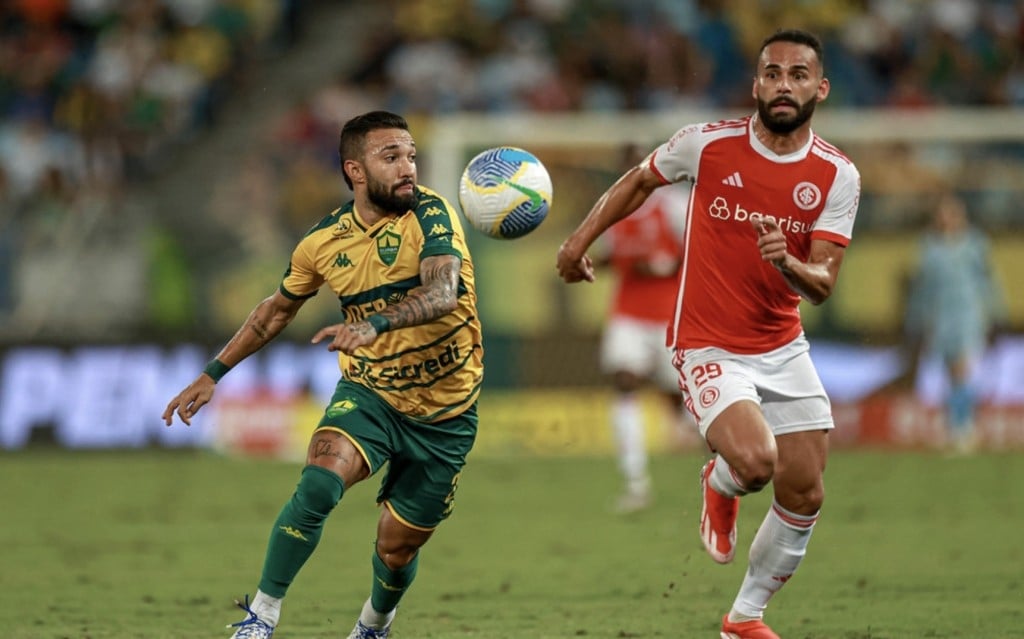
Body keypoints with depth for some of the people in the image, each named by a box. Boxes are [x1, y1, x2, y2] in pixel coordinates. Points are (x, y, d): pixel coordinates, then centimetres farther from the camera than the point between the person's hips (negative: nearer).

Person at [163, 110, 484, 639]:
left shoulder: (430, 214, -16)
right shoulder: (323, 242, -5)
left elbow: (442, 293, -34)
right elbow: (277, 310, 14)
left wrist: (375, 324, -51)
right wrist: (214, 373, 15)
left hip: (444, 414, -1)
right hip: (367, 393, 1)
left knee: (397, 550, 6)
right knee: (318, 484, -28)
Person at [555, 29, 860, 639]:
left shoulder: (837, 175, -7)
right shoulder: (707, 143, -11)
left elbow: (823, 283, -10)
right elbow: (640, 180, 9)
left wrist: (790, 265, -32)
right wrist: (581, 238, 11)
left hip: (784, 348, 4)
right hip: (710, 347, -4)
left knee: (804, 494, 3)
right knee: (754, 461, -27)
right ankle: (719, 486, 13)